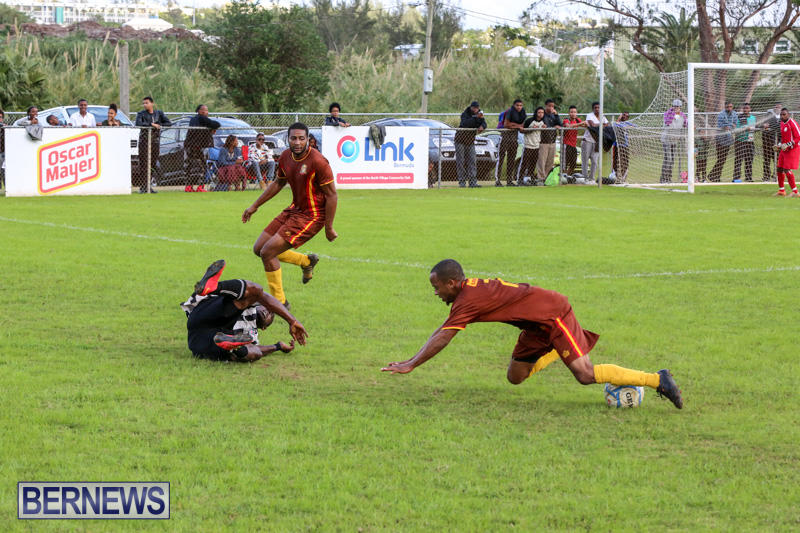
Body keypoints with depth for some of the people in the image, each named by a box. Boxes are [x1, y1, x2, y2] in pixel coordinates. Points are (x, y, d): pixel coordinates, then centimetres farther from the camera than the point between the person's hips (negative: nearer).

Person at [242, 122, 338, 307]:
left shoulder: (318, 161, -22)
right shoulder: (286, 157, 0)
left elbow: (332, 195, -17)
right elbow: (278, 183, 20)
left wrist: (329, 228, -16)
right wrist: (255, 206, 21)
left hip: (312, 216, -8)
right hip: (294, 209, 8)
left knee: (267, 252, -15)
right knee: (259, 248, 10)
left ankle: (280, 302, 1)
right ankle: (307, 261, 30)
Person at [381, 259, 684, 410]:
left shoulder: (467, 300, -19)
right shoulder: (468, 290, 9)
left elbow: (442, 339, -21)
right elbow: (440, 332, 22)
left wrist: (411, 366, -17)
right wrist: (411, 359, 20)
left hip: (553, 312, -10)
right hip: (537, 324, 10)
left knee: (585, 374, -21)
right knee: (515, 377, 11)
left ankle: (658, 380, -20)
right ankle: (556, 351, 32)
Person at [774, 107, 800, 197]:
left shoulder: (792, 123, -16)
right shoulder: (782, 123, 11)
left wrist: (787, 145, -21)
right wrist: (780, 146, 10)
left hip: (792, 149, -9)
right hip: (784, 149, 9)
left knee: (787, 170, -14)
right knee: (780, 169, 11)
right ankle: (781, 190, 25)